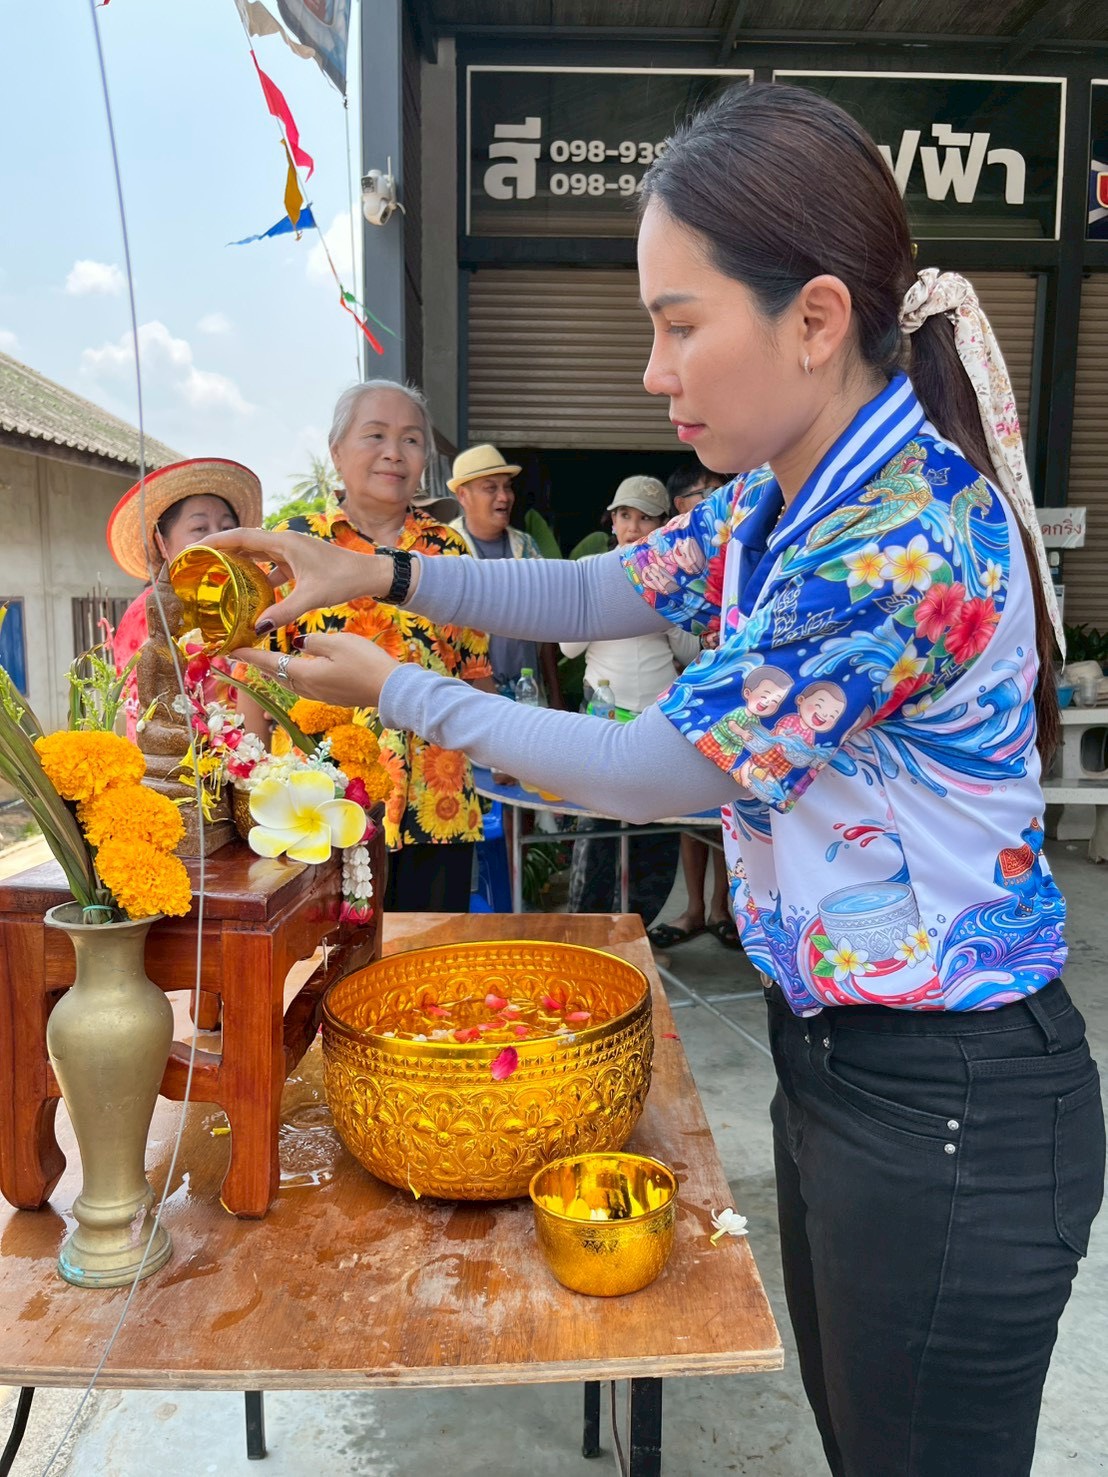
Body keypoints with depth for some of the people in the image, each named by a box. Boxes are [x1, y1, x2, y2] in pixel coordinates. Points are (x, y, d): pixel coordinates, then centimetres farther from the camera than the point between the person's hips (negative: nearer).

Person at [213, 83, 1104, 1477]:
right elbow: (596, 593, 12)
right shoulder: (778, 501, 1)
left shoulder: (909, 547, -28)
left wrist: (392, 689, -8)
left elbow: (650, 771, -20)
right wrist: (376, 571, 0)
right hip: (831, 1053, 8)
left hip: (949, 1106, -8)